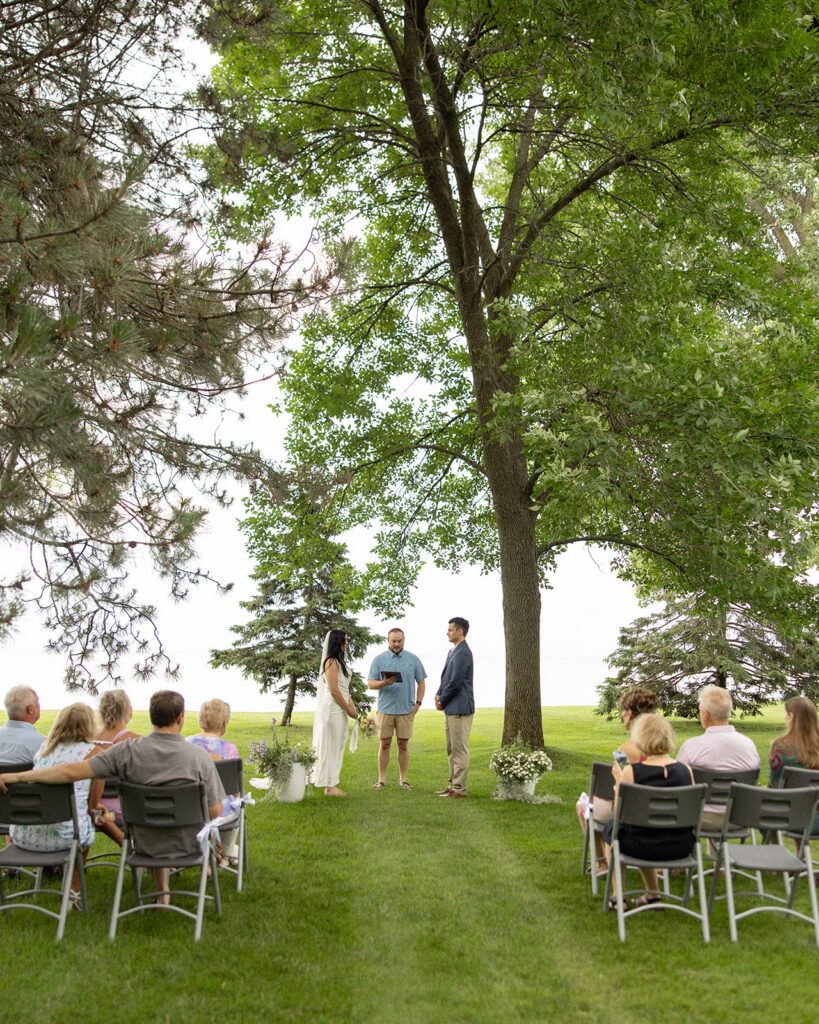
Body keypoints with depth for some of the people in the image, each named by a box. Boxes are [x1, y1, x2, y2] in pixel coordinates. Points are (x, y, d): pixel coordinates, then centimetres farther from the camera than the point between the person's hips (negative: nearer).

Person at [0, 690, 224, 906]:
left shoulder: (128, 751, -18)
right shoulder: (200, 757, -23)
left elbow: (72, 771, -19)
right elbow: (215, 812, -17)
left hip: (146, 844, 2)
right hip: (189, 845, -2)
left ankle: (162, 892, 39)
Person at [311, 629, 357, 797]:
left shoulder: (339, 661, 16)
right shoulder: (331, 662, -15)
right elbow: (333, 690, -18)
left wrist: (350, 704, 8)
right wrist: (347, 708, -12)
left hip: (339, 710, 10)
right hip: (331, 710, -10)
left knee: (337, 747, 12)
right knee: (330, 746, -4)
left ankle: (331, 784, 19)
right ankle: (329, 786, 2)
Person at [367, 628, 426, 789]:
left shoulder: (413, 659, 6)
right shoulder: (379, 659, 3)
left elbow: (421, 682, 10)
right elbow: (370, 684, 0)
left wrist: (418, 703, -1)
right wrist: (384, 683, -20)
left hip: (406, 710, 0)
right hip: (385, 709, 0)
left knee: (403, 745, 4)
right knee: (384, 745, 2)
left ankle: (403, 780, 12)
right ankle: (381, 779, 9)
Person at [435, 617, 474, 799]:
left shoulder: (462, 653, -16)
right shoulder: (453, 651, 16)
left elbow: (456, 682, -19)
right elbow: (446, 678, 19)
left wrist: (442, 701, -8)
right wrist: (438, 695, 3)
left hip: (460, 708, -10)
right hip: (452, 708, 10)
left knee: (460, 749, -5)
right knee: (452, 749, 15)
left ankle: (459, 789, -1)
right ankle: (453, 785, 23)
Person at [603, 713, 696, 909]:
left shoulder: (631, 772, -18)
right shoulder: (685, 770, -8)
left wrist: (618, 781, 7)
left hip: (645, 847, -4)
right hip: (681, 847, 4)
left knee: (611, 827, 28)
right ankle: (652, 894, 41)